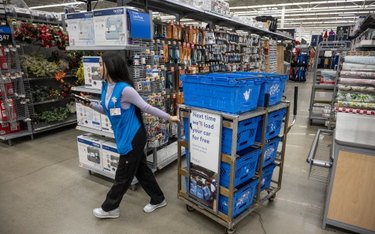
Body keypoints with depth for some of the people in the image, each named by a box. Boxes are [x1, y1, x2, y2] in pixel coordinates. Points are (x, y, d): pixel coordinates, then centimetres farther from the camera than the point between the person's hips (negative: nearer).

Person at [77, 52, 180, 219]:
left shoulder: (124, 88, -24)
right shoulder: (105, 86, 4)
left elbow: (146, 107, -17)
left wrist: (169, 117, -11)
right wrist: (91, 106, 1)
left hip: (132, 136, -9)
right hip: (124, 136, 9)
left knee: (123, 175, 10)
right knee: (141, 169, 19)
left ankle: (110, 208, 30)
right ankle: (158, 200, 36)